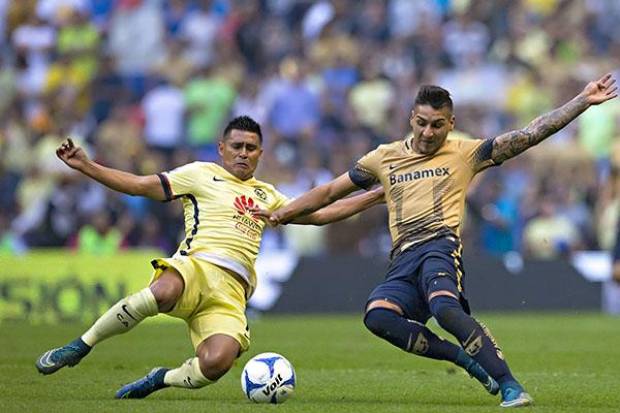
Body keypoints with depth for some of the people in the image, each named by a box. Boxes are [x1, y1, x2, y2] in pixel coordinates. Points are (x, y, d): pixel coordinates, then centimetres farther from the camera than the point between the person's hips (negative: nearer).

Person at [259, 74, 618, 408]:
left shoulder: (464, 154, 14)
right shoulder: (385, 157, 23)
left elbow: (529, 135, 10)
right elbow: (330, 192, 30)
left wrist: (584, 101, 4)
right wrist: (282, 214, 21)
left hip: (441, 244, -4)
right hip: (403, 261, 4)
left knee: (443, 306, -37)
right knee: (378, 315, -29)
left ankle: (510, 386, -33)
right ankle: (468, 359, -15)